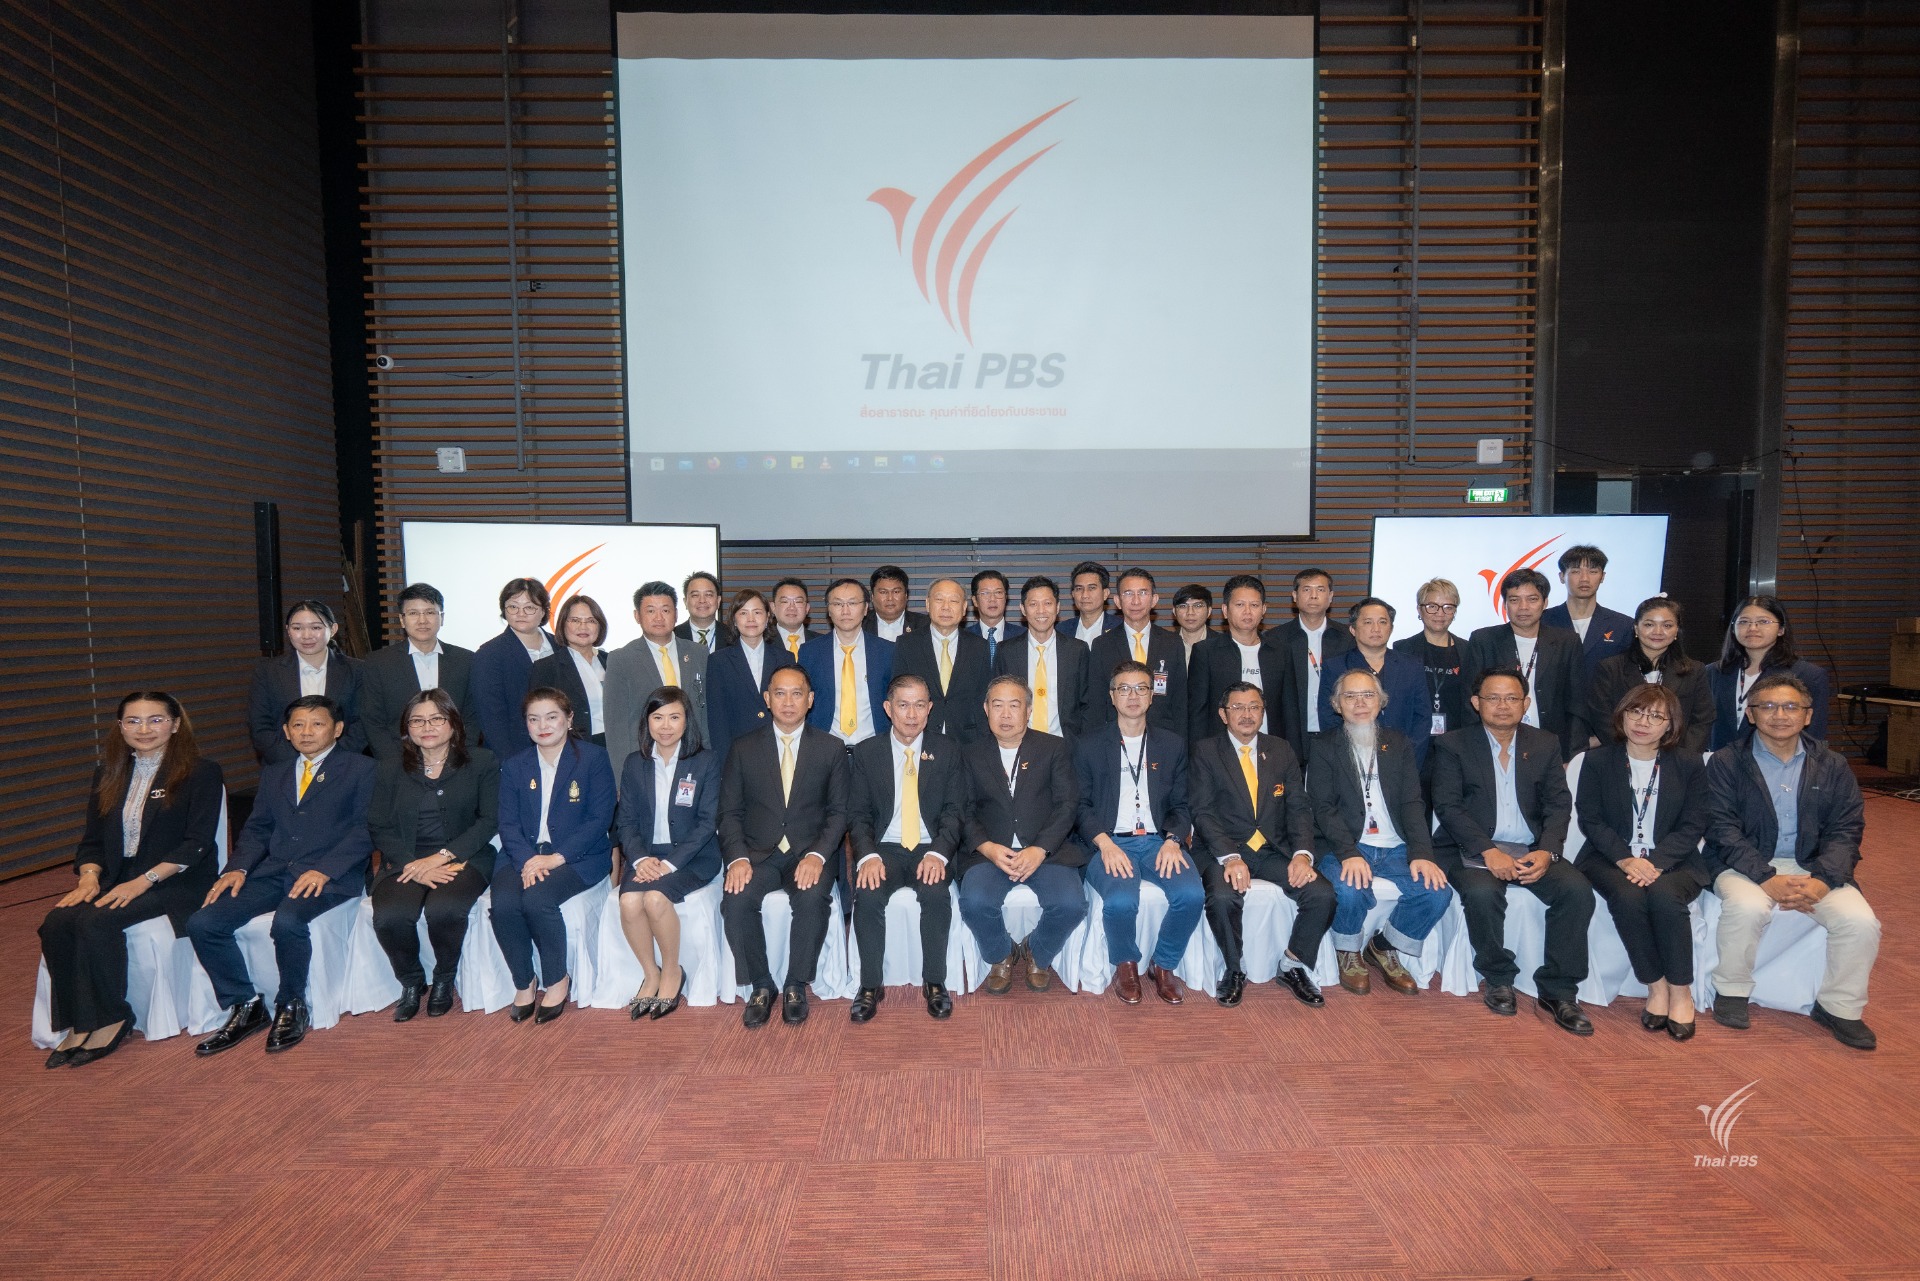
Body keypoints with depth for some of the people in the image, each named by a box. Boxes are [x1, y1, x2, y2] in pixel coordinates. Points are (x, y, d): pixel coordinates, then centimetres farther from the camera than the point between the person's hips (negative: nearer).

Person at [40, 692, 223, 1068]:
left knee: (97, 922, -28)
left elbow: (196, 843, -10)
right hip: (115, 879, 6)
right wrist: (89, 876, -5)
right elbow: (93, 839, 15)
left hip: (175, 882, -6)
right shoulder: (108, 775, 16)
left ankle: (110, 1020, -12)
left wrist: (143, 881, -19)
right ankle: (77, 1023, -13)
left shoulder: (201, 772, -3)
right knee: (57, 922, -22)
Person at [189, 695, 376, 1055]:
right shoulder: (274, 774, 25)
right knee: (202, 923, -13)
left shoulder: (361, 769, 5)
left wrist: (324, 869, -18)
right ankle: (244, 1007, 4)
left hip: (329, 876, -6)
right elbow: (257, 829, 18)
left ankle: (291, 1007, -7)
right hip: (272, 872, 6)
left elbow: (365, 829, -6)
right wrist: (238, 868, -1)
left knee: (287, 921, -33)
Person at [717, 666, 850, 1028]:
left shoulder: (832, 748, 6)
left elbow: (838, 812, 2)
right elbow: (730, 811, 4)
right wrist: (738, 857, -14)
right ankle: (760, 986, -4)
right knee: (736, 901, -28)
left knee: (813, 898, -31)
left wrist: (817, 855, -15)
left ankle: (796, 986, -7)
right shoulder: (743, 749, 8)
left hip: (810, 853, -1)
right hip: (759, 853, 1)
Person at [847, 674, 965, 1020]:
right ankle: (871, 985, -9)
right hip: (884, 848, 1)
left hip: (931, 850, 0)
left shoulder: (947, 751, 5)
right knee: (867, 895, -28)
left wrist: (937, 854, -18)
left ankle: (934, 982, -10)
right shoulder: (866, 753, 6)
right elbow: (858, 814, 2)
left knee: (936, 894, -30)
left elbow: (954, 812, 0)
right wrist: (868, 856, -18)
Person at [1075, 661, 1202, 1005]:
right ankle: (1126, 965, 2)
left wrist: (1173, 841, -8)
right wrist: (1105, 844, -14)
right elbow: (1082, 806, 3)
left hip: (1159, 841, 2)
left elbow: (1180, 805, 12)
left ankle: (1163, 965, 2)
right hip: (1110, 842, -2)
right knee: (1120, 901, -31)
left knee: (1191, 894, -27)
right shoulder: (1089, 747, 8)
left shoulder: (1173, 745, 14)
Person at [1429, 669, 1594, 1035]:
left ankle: (1557, 990, -8)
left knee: (1577, 891, -23)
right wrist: (1489, 852, -21)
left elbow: (1558, 806, 5)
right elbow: (1447, 806, -8)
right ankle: (1498, 980, -6)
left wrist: (1546, 852, -14)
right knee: (1482, 893, -32)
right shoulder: (1452, 745, 1)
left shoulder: (1545, 745, 12)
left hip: (1532, 851, 3)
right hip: (1473, 850, -3)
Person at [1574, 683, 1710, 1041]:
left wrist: (1656, 861, -17)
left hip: (1671, 861, 0)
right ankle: (1656, 987, -15)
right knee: (1628, 897, -31)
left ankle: (1681, 991, -15)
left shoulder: (1688, 762, 5)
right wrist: (1625, 859, -17)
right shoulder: (1597, 760, 3)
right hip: (1612, 859, 0)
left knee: (1664, 895, -32)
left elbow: (1692, 826, -1)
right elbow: (1590, 819, -1)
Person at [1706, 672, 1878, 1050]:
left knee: (1861, 922, -21)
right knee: (1747, 907, -33)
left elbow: (1845, 831, 2)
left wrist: (1821, 880, -16)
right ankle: (1732, 990, -7)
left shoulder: (1832, 766, 9)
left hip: (1814, 867, 3)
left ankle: (1839, 1007, 5)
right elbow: (1723, 830, -9)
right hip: (1745, 865, -3)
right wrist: (1768, 878, -22)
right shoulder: (1726, 763, -2)